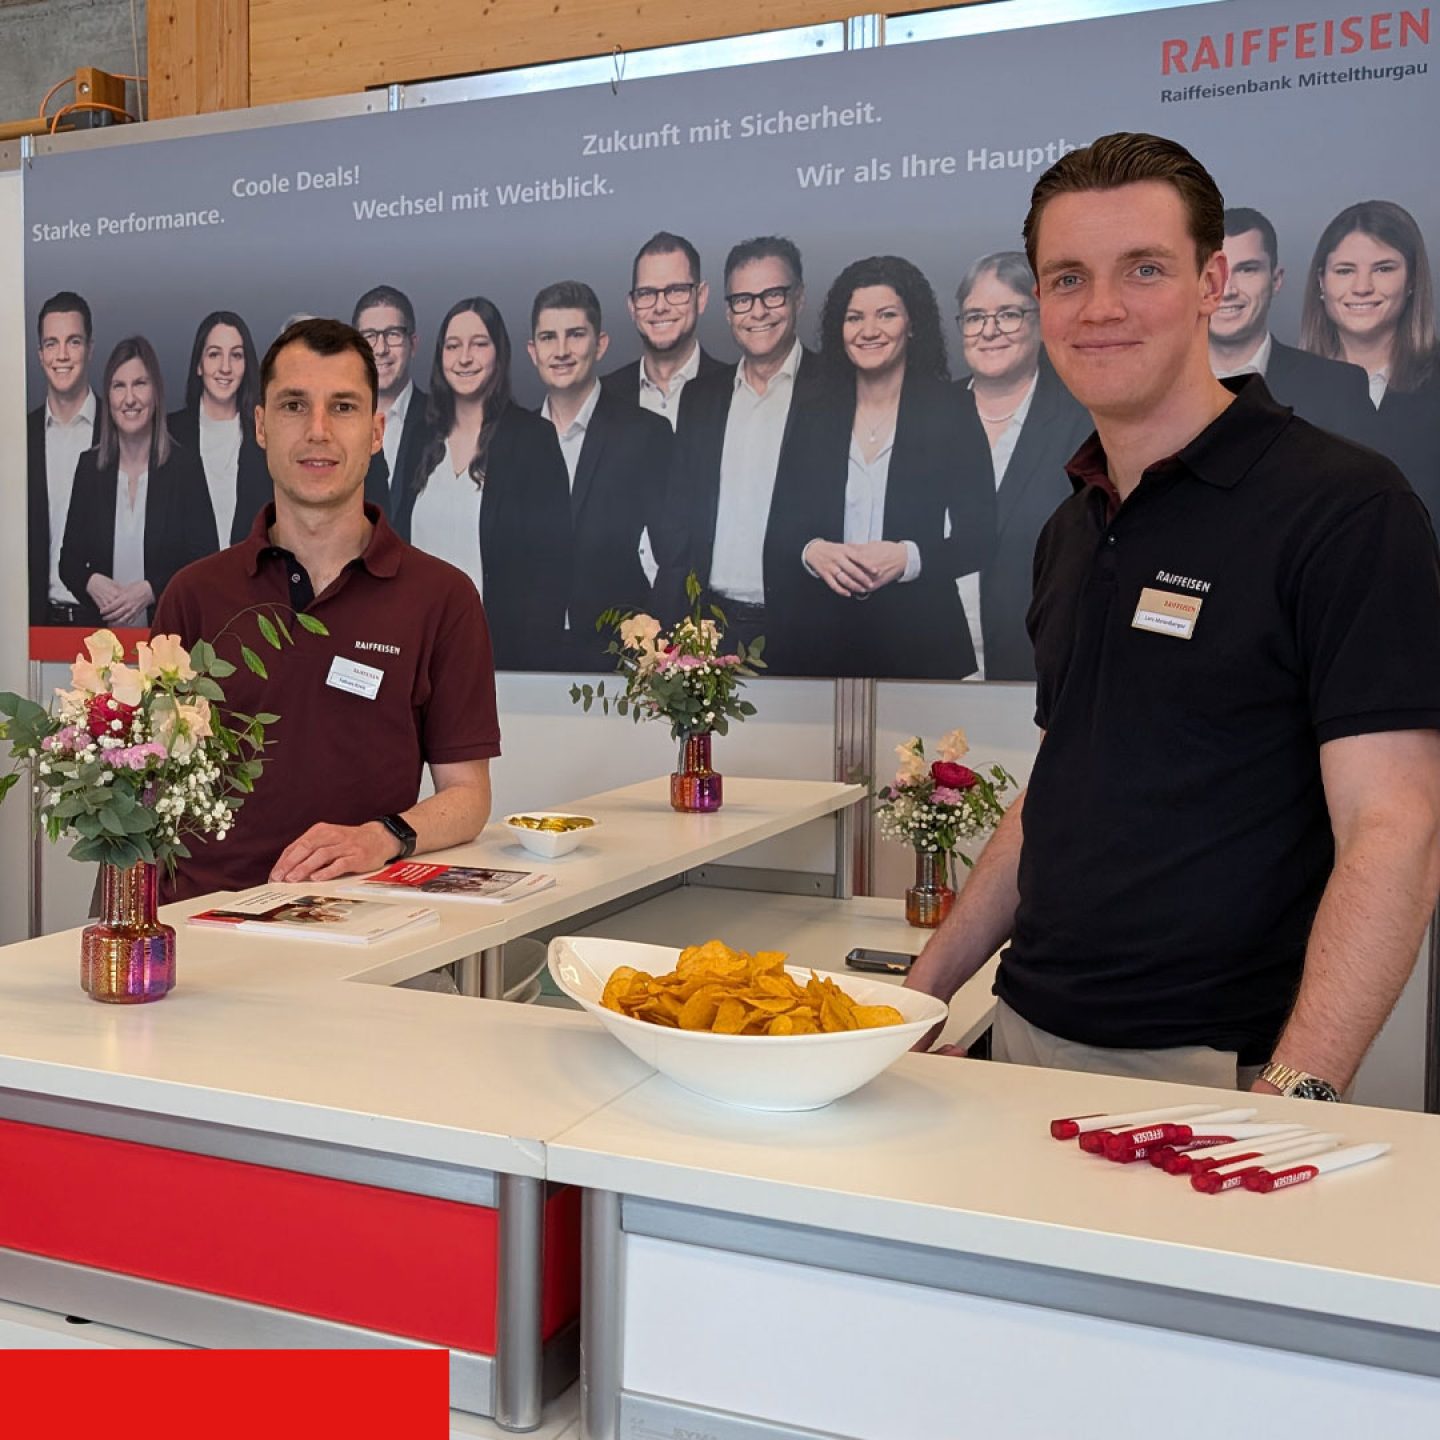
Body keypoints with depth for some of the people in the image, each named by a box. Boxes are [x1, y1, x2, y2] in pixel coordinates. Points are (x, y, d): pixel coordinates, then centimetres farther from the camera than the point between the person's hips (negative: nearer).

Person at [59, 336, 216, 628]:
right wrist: (91, 583, -14)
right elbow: (69, 560, 7)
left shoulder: (185, 465, -5)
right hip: (99, 626, 2)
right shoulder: (89, 466, 3)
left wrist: (151, 590, -19)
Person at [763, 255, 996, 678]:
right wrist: (811, 552, -16)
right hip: (817, 633, 2)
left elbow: (978, 537, -4)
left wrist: (909, 557, -20)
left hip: (919, 633, -2)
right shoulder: (812, 417, 7)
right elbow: (779, 530, 6)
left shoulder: (951, 415, 0)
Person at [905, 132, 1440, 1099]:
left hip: (1212, 1071, -6)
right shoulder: (1072, 531, 10)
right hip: (1032, 1037, 6)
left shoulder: (1343, 506, -12)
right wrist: (921, 994, 10)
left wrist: (1298, 1095, -28)